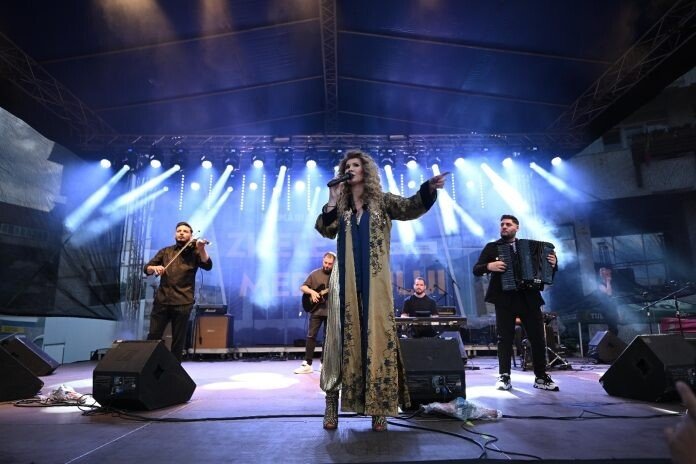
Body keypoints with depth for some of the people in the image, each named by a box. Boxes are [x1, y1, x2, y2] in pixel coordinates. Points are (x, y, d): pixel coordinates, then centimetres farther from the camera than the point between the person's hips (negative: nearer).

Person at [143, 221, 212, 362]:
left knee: (178, 341, 4)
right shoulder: (165, 251, 15)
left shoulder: (194, 252, 5)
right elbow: (146, 269, 11)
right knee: (153, 336, 5)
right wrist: (154, 267, -13)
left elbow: (208, 266, -13)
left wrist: (201, 249, -30)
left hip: (182, 303, -3)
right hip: (161, 300, 3)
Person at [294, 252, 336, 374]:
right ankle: (307, 364, 3)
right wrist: (311, 291, -12)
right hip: (316, 310, 0)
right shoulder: (315, 274, 4)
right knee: (311, 336, -2)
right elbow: (302, 287, 6)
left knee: (328, 337, 7)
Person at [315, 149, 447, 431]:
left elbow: (410, 207, -7)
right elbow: (325, 231, 1)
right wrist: (332, 201, -6)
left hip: (374, 281, -1)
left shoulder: (382, 201, 8)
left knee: (377, 336, -2)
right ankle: (332, 404, 9)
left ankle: (378, 408, 6)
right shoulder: (340, 206, 14)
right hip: (346, 281, 2)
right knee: (345, 337, 2)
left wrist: (429, 188, -24)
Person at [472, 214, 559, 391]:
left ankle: (541, 377, 16)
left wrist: (552, 264, -7)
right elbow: (476, 269, -1)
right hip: (504, 299, -2)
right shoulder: (491, 247, 7)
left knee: (538, 338, 5)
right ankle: (504, 377, 3)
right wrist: (489, 266, -20)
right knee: (505, 339, -1)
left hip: (529, 298, 3)